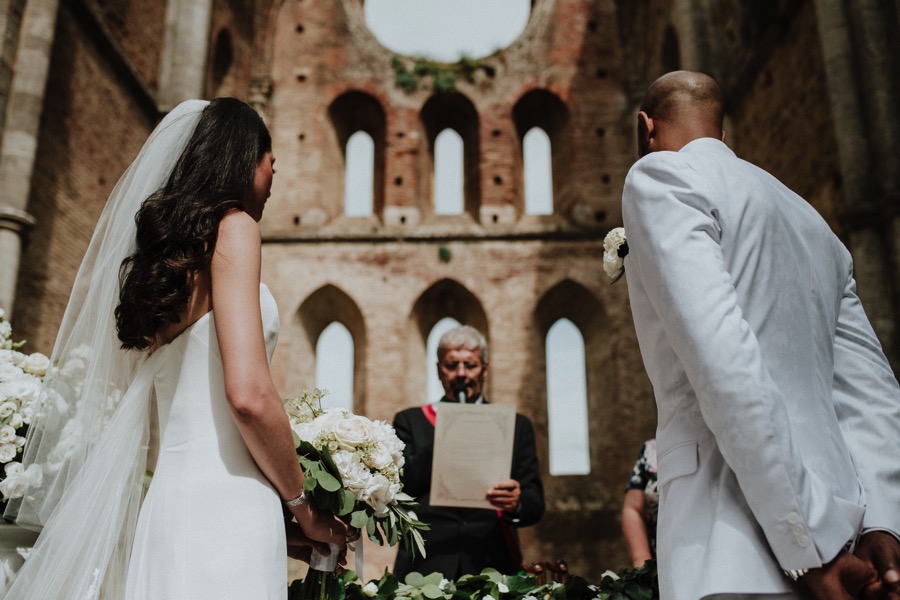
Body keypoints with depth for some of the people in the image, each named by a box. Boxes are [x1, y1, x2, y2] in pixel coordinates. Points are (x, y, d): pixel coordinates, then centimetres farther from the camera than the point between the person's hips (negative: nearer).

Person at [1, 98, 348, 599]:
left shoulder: (161, 248, 18)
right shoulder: (232, 226, -5)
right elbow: (248, 393, -18)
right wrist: (304, 507, -2)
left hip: (168, 503, 8)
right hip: (222, 509, -8)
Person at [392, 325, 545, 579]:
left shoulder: (516, 425, 9)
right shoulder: (410, 421, 9)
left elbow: (535, 503, 3)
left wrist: (517, 504, -20)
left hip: (491, 566, 1)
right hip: (425, 567, 0)